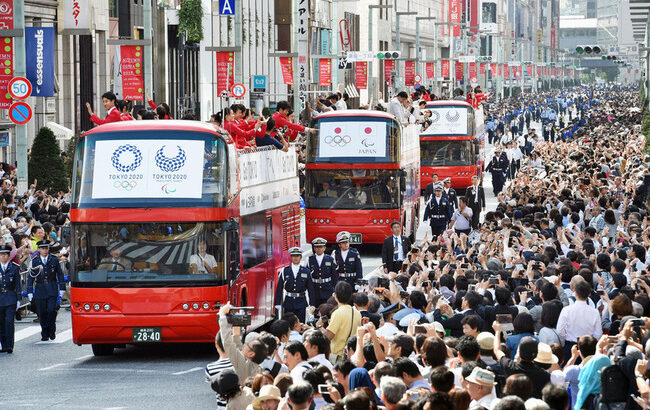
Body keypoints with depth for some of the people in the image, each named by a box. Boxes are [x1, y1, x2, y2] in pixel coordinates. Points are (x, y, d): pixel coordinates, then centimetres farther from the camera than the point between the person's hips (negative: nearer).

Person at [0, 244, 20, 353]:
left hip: (11, 298, -2)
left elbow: (18, 285, 5)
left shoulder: (14, 268, 4)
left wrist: (18, 299, 0)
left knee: (9, 322, -10)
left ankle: (10, 346, -10)